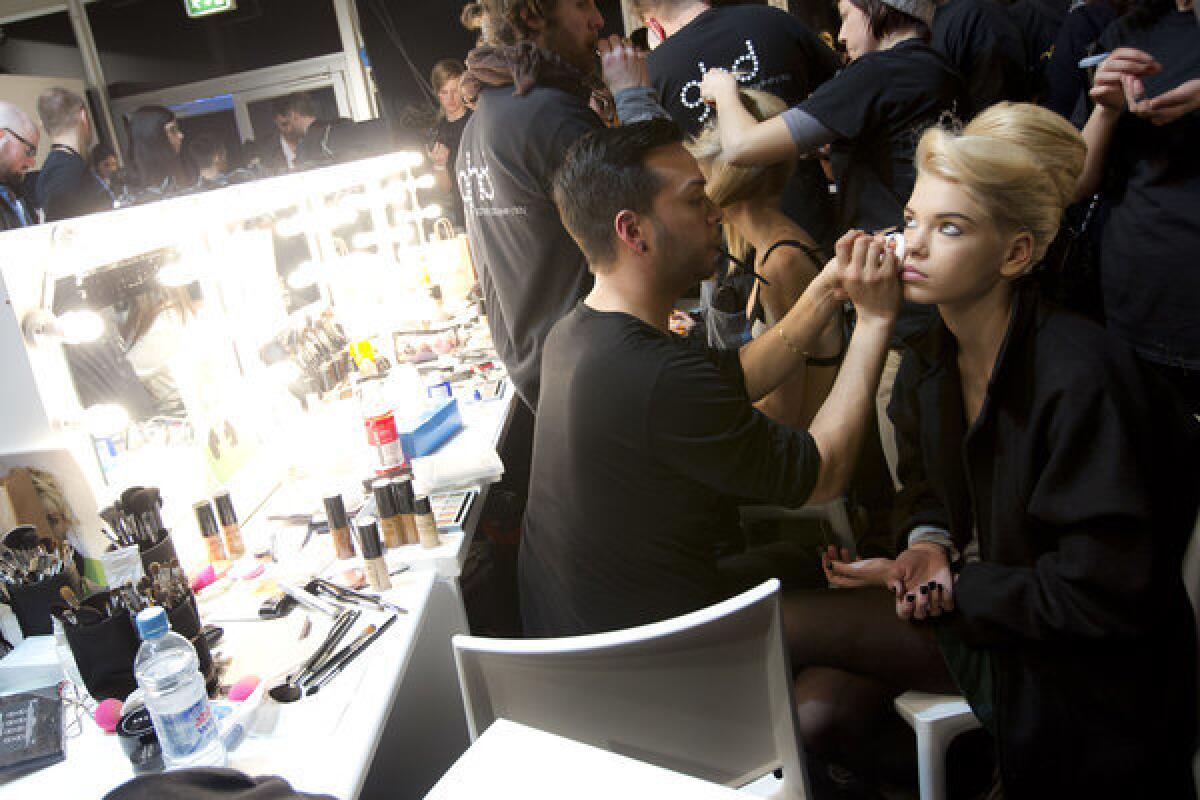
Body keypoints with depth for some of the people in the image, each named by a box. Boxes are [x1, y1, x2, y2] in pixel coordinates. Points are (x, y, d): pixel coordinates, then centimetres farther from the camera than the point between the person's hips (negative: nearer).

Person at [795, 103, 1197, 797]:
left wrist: (949, 587, -18)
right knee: (821, 712, -17)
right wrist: (927, 544, -7)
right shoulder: (927, 362, 0)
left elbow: (1106, 592, -23)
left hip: (1077, 667, -7)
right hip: (962, 594, 7)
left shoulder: (1081, 375, -24)